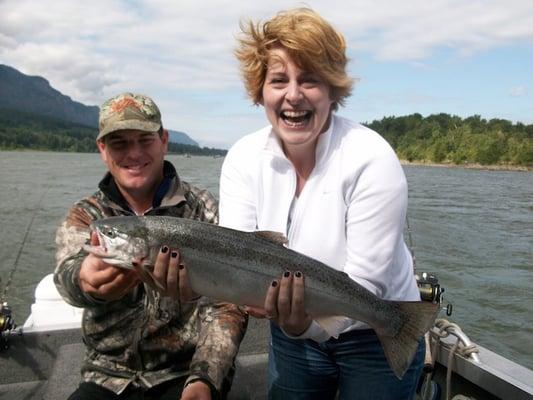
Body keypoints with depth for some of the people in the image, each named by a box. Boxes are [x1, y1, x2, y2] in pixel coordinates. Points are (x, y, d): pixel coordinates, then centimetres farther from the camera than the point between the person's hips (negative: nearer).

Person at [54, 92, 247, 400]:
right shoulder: (83, 216, 1)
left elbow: (226, 304, -7)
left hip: (185, 374, -2)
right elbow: (69, 272, -19)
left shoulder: (204, 210, -6)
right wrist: (87, 281, -41)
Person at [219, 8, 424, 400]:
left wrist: (308, 321, -44)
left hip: (377, 334, -3)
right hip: (293, 335, 4)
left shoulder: (371, 159, -24)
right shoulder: (243, 158, -11)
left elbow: (364, 283, -26)